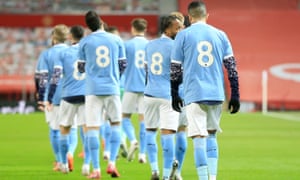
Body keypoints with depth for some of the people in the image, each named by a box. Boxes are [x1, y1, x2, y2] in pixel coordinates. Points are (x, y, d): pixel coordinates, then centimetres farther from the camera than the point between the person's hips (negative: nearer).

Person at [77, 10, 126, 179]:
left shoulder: (84, 42, 0)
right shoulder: (116, 40, 3)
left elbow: (81, 68, 9)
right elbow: (123, 65, 9)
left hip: (93, 89, -1)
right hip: (112, 88, 1)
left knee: (93, 128, 1)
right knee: (116, 124, 16)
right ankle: (112, 163, 3)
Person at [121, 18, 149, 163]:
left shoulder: (127, 45, -3)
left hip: (131, 86, -2)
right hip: (147, 87, 2)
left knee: (125, 117, 9)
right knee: (143, 119, 4)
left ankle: (133, 141, -16)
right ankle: (142, 153, 1)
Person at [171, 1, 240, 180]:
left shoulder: (183, 35, 1)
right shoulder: (220, 35, 8)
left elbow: (175, 68, 2)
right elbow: (232, 67, 6)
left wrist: (175, 95, 12)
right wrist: (235, 96, 9)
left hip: (194, 94, -3)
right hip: (217, 94, 3)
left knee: (199, 138, -6)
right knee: (212, 135, 17)